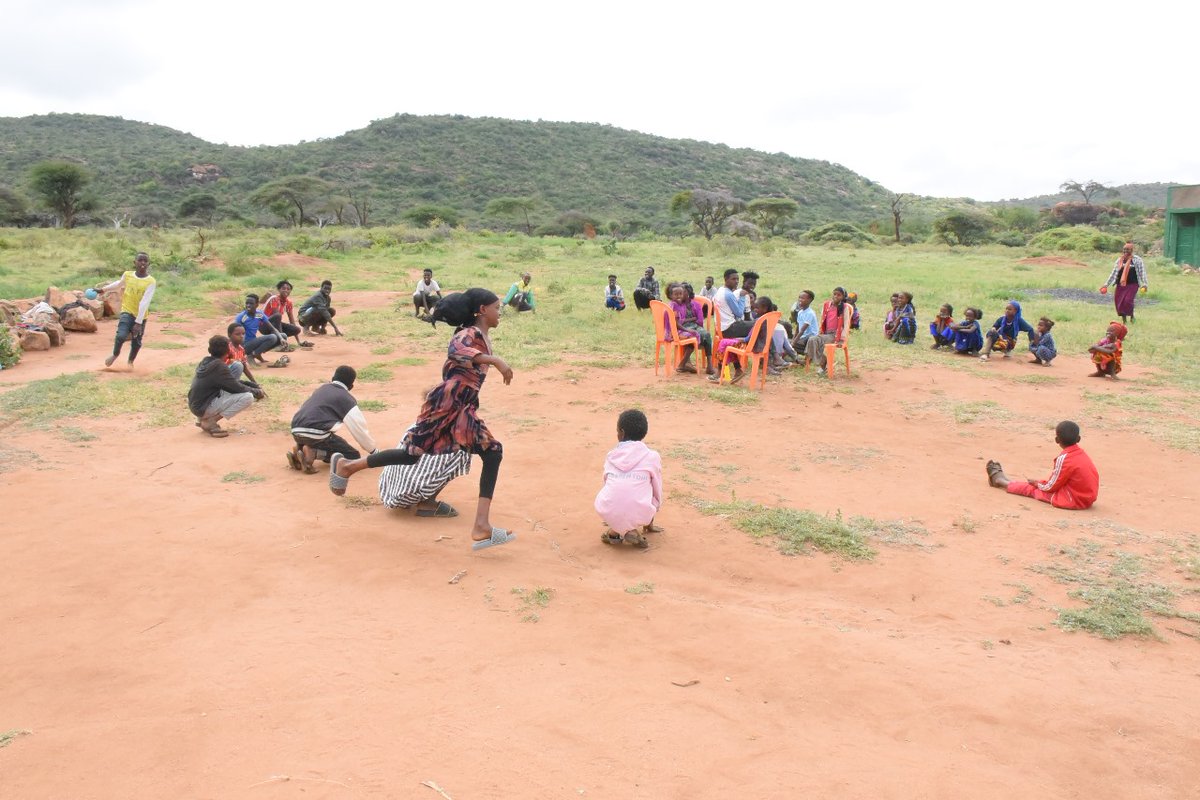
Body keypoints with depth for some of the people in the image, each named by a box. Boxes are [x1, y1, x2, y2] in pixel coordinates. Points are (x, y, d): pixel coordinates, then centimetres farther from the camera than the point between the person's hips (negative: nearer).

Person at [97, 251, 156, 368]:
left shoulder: (151, 282, -17)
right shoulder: (127, 275, -5)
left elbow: (144, 303, -21)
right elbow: (119, 283, 21)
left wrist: (138, 322, -24)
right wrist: (104, 289, 29)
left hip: (141, 316, -1)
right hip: (127, 312, 1)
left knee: (136, 342, 10)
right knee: (121, 335, -20)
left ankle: (130, 361, 40)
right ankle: (115, 354, 11)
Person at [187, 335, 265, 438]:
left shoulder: (205, 362, 9)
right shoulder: (219, 366, -19)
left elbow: (233, 382, 15)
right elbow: (238, 388, -14)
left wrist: (255, 386, 11)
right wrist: (256, 392, 2)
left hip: (196, 405, 9)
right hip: (203, 407, -9)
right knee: (248, 397, -15)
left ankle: (203, 418, 14)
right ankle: (210, 422, -10)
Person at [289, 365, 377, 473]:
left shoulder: (321, 388, 24)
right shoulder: (346, 398, 5)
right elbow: (359, 427, 6)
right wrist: (374, 451, 18)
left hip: (296, 431, 8)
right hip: (316, 434, -7)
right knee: (354, 456, 5)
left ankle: (299, 448, 6)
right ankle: (313, 453, -13)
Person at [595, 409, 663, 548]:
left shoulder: (610, 456, 16)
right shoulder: (652, 457, 8)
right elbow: (658, 491, 18)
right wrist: (656, 507, 40)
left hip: (607, 513, 2)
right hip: (639, 514, -2)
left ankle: (614, 531, 14)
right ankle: (648, 526, 20)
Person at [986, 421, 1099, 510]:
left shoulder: (1063, 459, -21)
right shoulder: (1080, 452, 3)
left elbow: (1051, 487, -12)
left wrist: (1036, 484, 6)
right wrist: (1039, 483, 16)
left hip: (1074, 500, -7)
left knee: (1032, 489, 9)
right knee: (1039, 484, 20)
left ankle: (1000, 481, 28)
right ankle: (1004, 479, 37)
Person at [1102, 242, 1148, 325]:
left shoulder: (1137, 260, 0)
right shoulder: (1119, 260, 11)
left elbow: (1142, 273, -3)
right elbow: (1114, 274, 14)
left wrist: (1144, 284, -13)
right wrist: (1106, 284, 11)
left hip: (1132, 284, -4)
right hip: (1120, 285, 4)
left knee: (1128, 300, -19)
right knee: (1118, 301, 0)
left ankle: (1131, 315, 9)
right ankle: (1123, 318, 22)